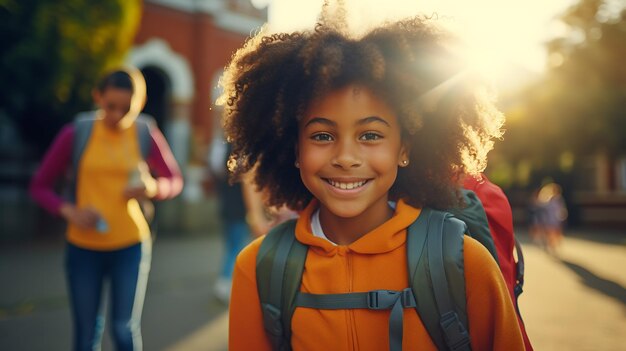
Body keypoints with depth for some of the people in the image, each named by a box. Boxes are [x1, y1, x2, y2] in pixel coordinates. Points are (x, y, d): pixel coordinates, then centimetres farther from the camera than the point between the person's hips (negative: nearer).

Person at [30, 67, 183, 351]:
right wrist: (69, 210, -16)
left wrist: (153, 188, -16)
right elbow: (40, 186, 1)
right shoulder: (76, 134, -6)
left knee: (125, 328, 0)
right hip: (83, 247, 1)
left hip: (131, 246, 0)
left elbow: (174, 181, 6)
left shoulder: (146, 135, -5)